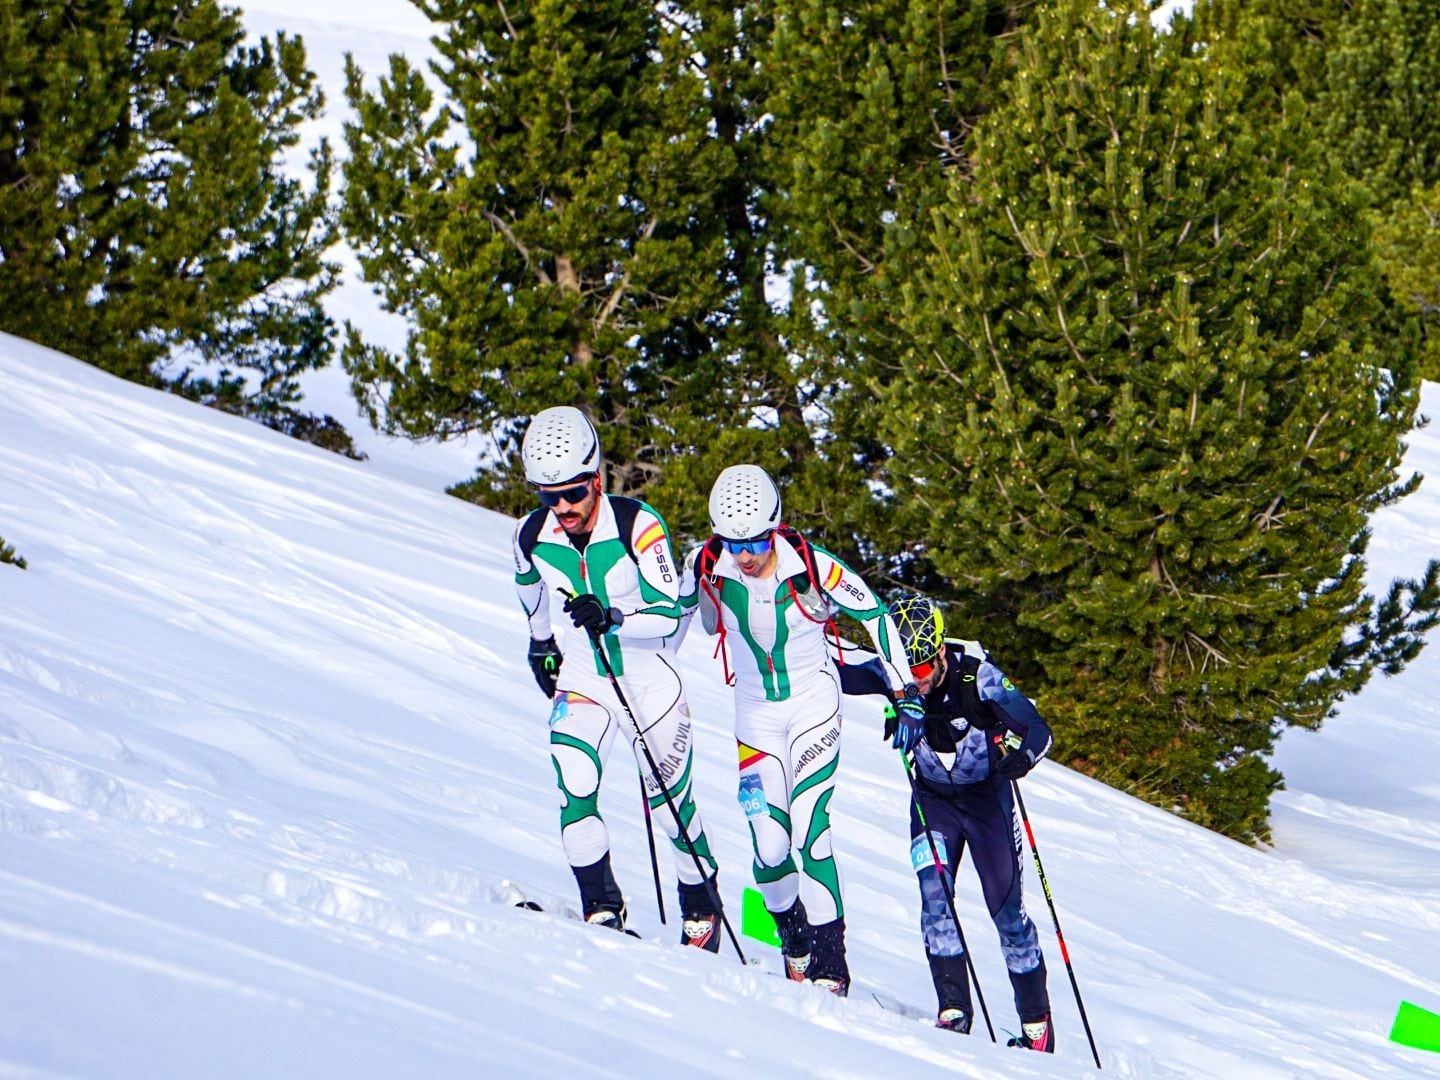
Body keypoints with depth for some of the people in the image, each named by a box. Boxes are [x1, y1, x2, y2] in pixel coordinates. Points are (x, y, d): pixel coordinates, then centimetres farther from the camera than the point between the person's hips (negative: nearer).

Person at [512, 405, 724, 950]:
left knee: (669, 801, 5)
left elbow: (668, 614, -20)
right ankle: (601, 907, -13)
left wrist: (612, 618, -36)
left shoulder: (637, 525, -22)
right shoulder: (531, 536, -10)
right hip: (581, 678, 2)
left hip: (649, 679, -2)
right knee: (574, 788, -22)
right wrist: (540, 643, 28)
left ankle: (702, 901, 29)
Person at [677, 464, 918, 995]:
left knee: (809, 832, -17)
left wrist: (903, 689, -6)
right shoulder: (707, 566, -12)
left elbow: (875, 613, -6)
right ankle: (795, 948, 15)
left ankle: (830, 966, -14)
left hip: (813, 703, -3)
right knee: (770, 844, -9)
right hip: (756, 711, 3)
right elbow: (675, 617, 9)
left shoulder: (811, 565, -19)